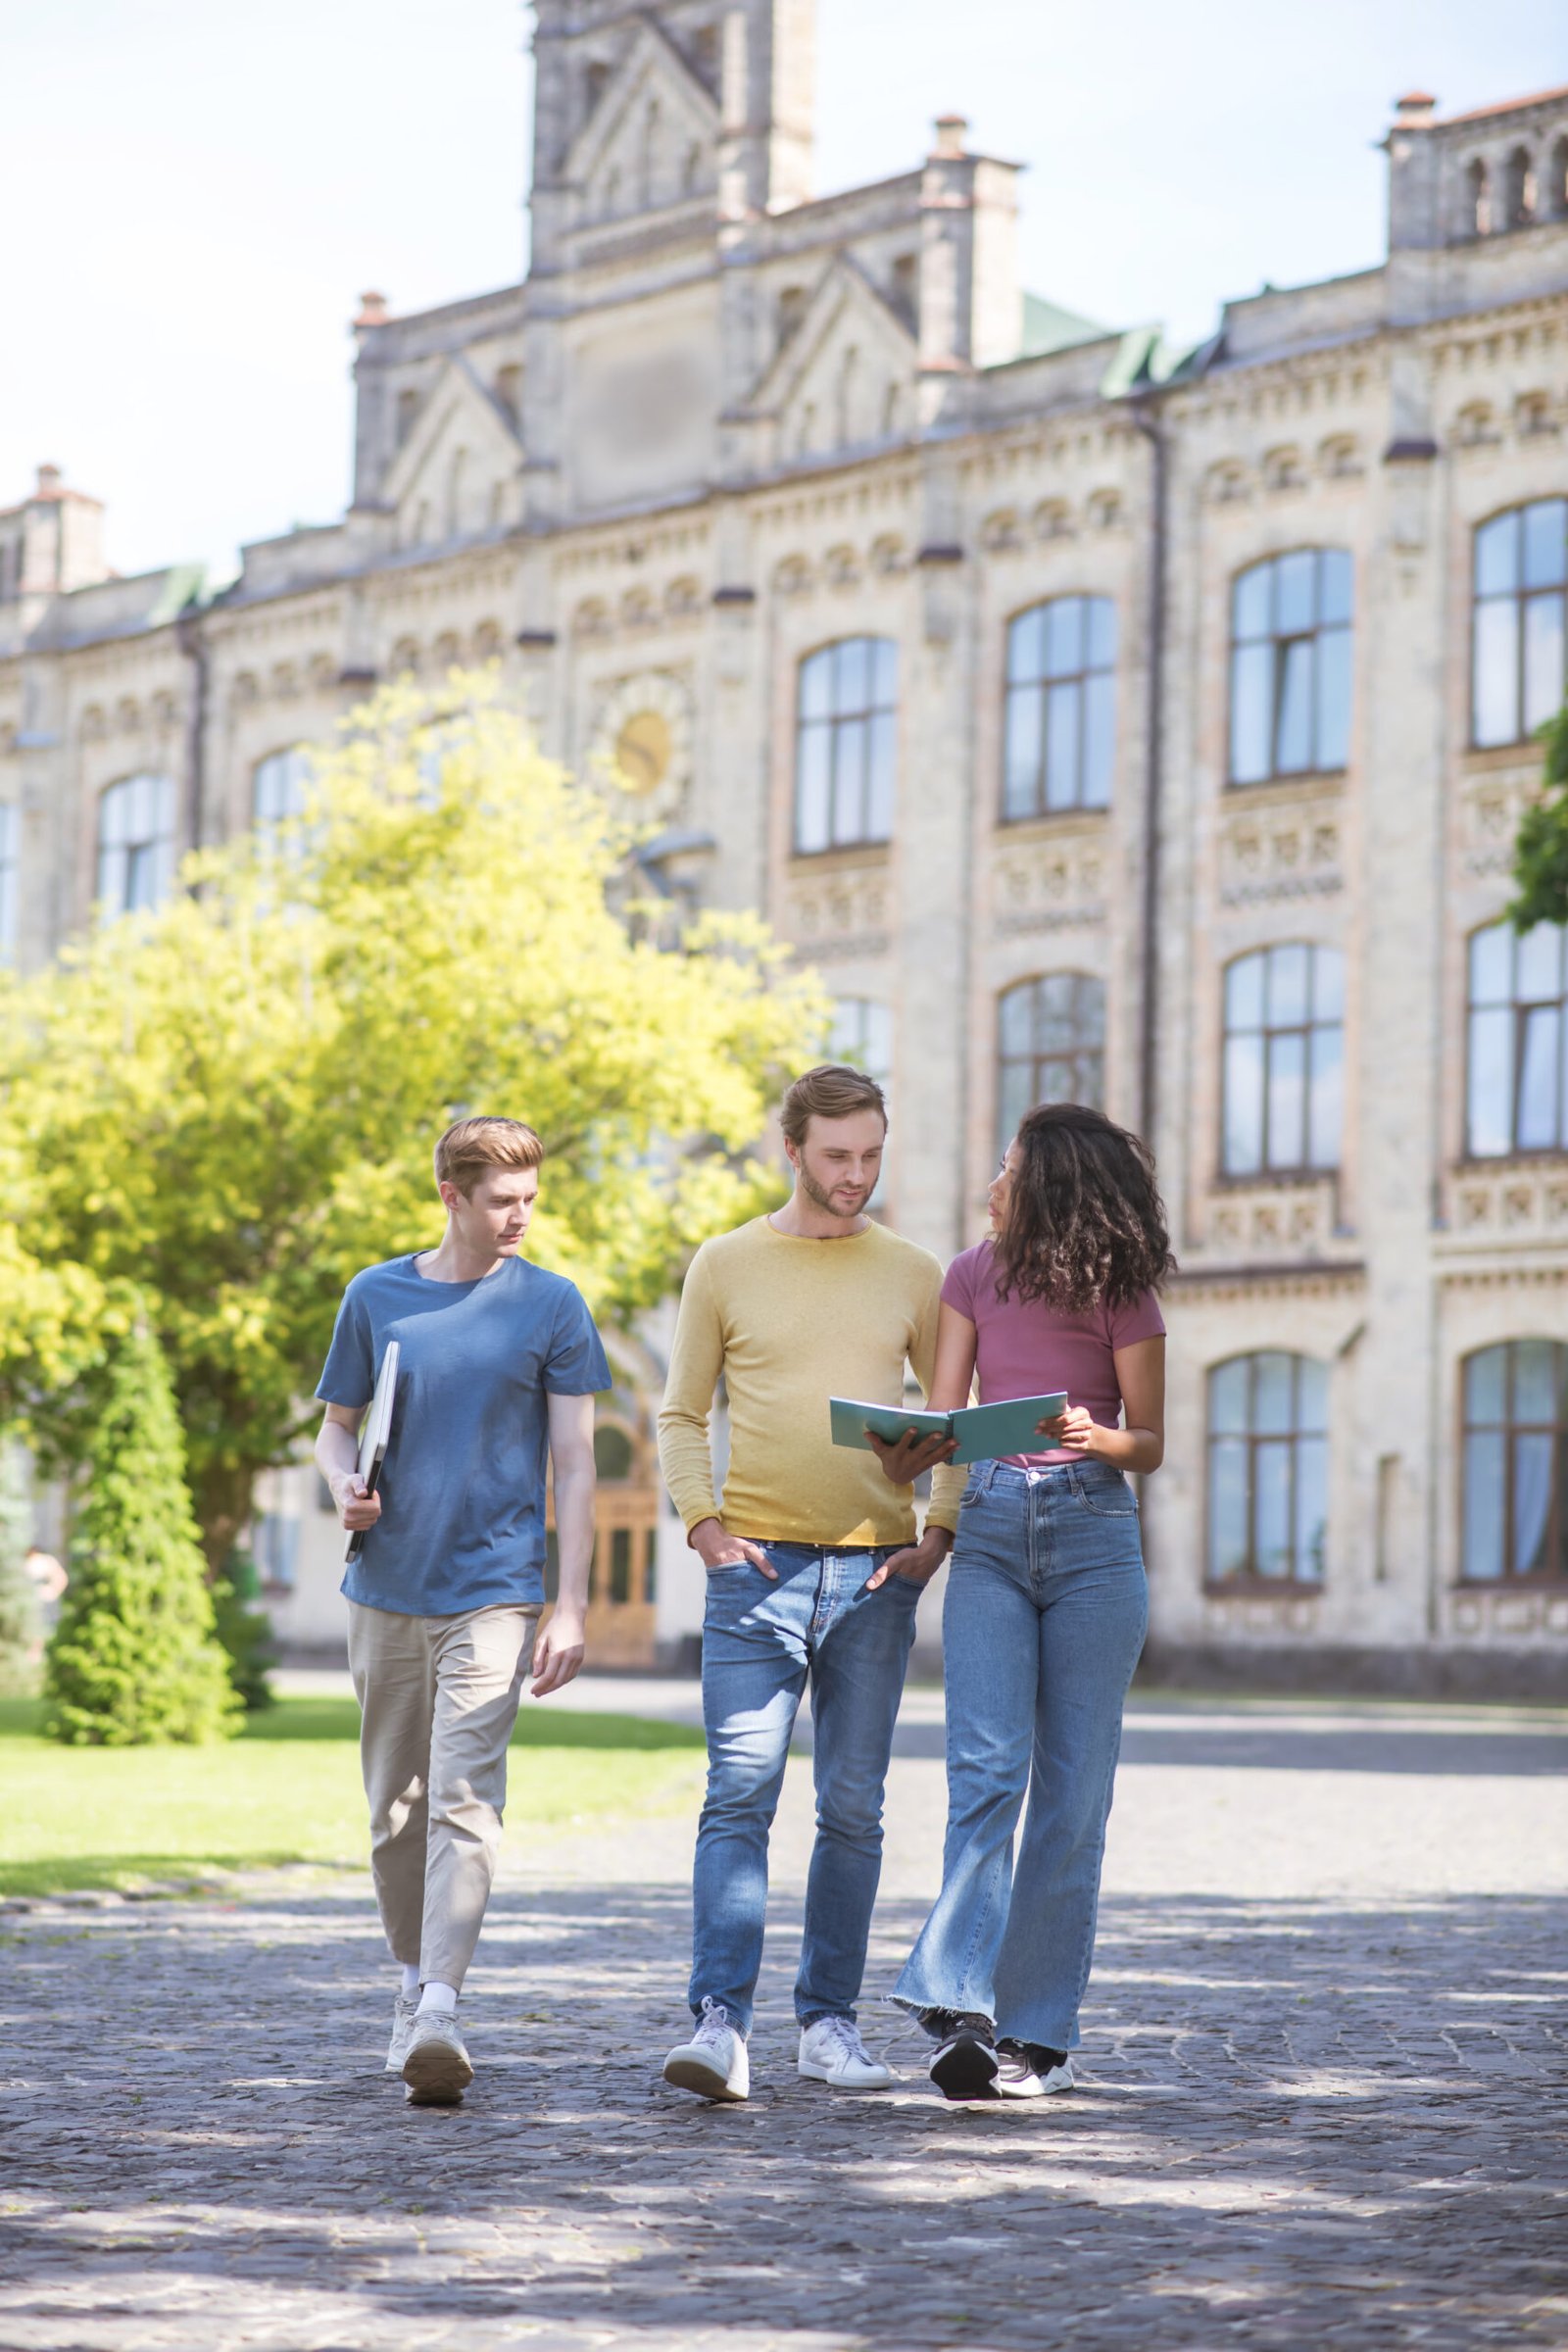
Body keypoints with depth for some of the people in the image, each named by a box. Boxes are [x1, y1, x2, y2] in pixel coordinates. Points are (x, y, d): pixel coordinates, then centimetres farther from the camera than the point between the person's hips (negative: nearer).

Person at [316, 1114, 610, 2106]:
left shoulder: (551, 1306, 1)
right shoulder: (377, 1297, 6)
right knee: (395, 1810, 11)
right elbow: (337, 1426, 16)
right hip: (387, 1588, 3)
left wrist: (572, 1608, -5)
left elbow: (575, 1464, 1)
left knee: (464, 1801, -16)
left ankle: (440, 2014, -23)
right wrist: (345, 1483, -7)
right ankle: (415, 1984, 28)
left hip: (495, 1589, -3)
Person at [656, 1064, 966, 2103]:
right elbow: (682, 1414, 10)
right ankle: (721, 2024, -16)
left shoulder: (913, 1275, 10)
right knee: (739, 1797, -11)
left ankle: (830, 2020, 13)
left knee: (853, 1810, 5)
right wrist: (706, 1527, -4)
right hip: (758, 1568, -2)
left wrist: (938, 1532, 0)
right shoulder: (727, 1265, 6)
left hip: (875, 1577, 2)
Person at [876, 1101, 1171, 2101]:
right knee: (986, 1771, -13)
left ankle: (1039, 2031, 6)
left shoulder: (1120, 1295, -1)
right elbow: (944, 1414, 5)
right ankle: (962, 2010, -22)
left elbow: (1152, 1442, 3)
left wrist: (1097, 1438, -19)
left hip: (1094, 1537, -2)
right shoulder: (975, 1277, 9)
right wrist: (907, 1457, -17)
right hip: (991, 1530, 2)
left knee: (1072, 1791, 0)